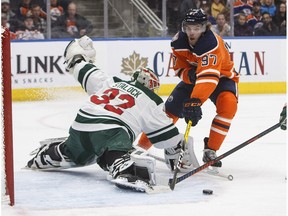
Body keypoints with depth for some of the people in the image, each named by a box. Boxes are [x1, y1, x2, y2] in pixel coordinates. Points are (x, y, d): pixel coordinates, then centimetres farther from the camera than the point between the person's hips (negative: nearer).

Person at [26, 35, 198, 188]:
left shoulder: (111, 82, 29)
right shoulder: (151, 101, 17)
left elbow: (86, 73, 37)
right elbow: (166, 132, 16)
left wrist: (77, 59, 58)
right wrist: (177, 156, 28)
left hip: (80, 126, 6)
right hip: (112, 131, -6)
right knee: (116, 158, -31)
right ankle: (126, 171, -59)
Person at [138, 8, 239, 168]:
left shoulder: (212, 43, -38)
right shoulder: (178, 41, -18)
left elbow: (208, 76, -49)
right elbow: (179, 68, -7)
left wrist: (195, 101, -61)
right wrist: (189, 75, -32)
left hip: (221, 76, -4)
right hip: (193, 76, 4)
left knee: (228, 105, -32)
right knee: (171, 108, -4)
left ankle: (210, 150, -20)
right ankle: (141, 147, 9)